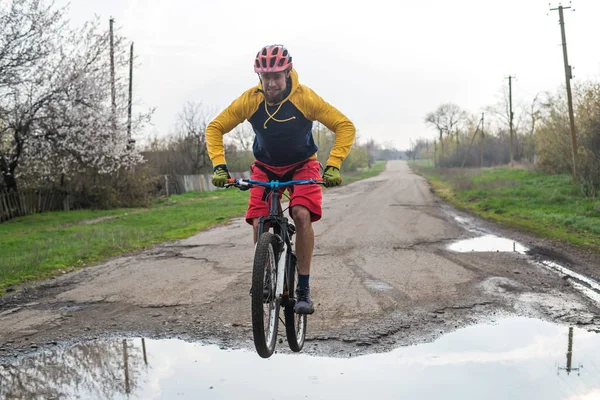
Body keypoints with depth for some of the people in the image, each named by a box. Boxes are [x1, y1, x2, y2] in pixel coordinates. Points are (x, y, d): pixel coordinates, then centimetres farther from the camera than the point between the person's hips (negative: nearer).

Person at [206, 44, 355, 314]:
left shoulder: (305, 97, -24)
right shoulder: (249, 100, -20)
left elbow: (345, 126, -20)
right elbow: (215, 128, -10)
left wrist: (332, 166, -30)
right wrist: (219, 165, -23)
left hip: (302, 166, -2)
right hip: (265, 168, 2)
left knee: (302, 215, -26)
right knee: (259, 223, -17)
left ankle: (304, 289, -15)